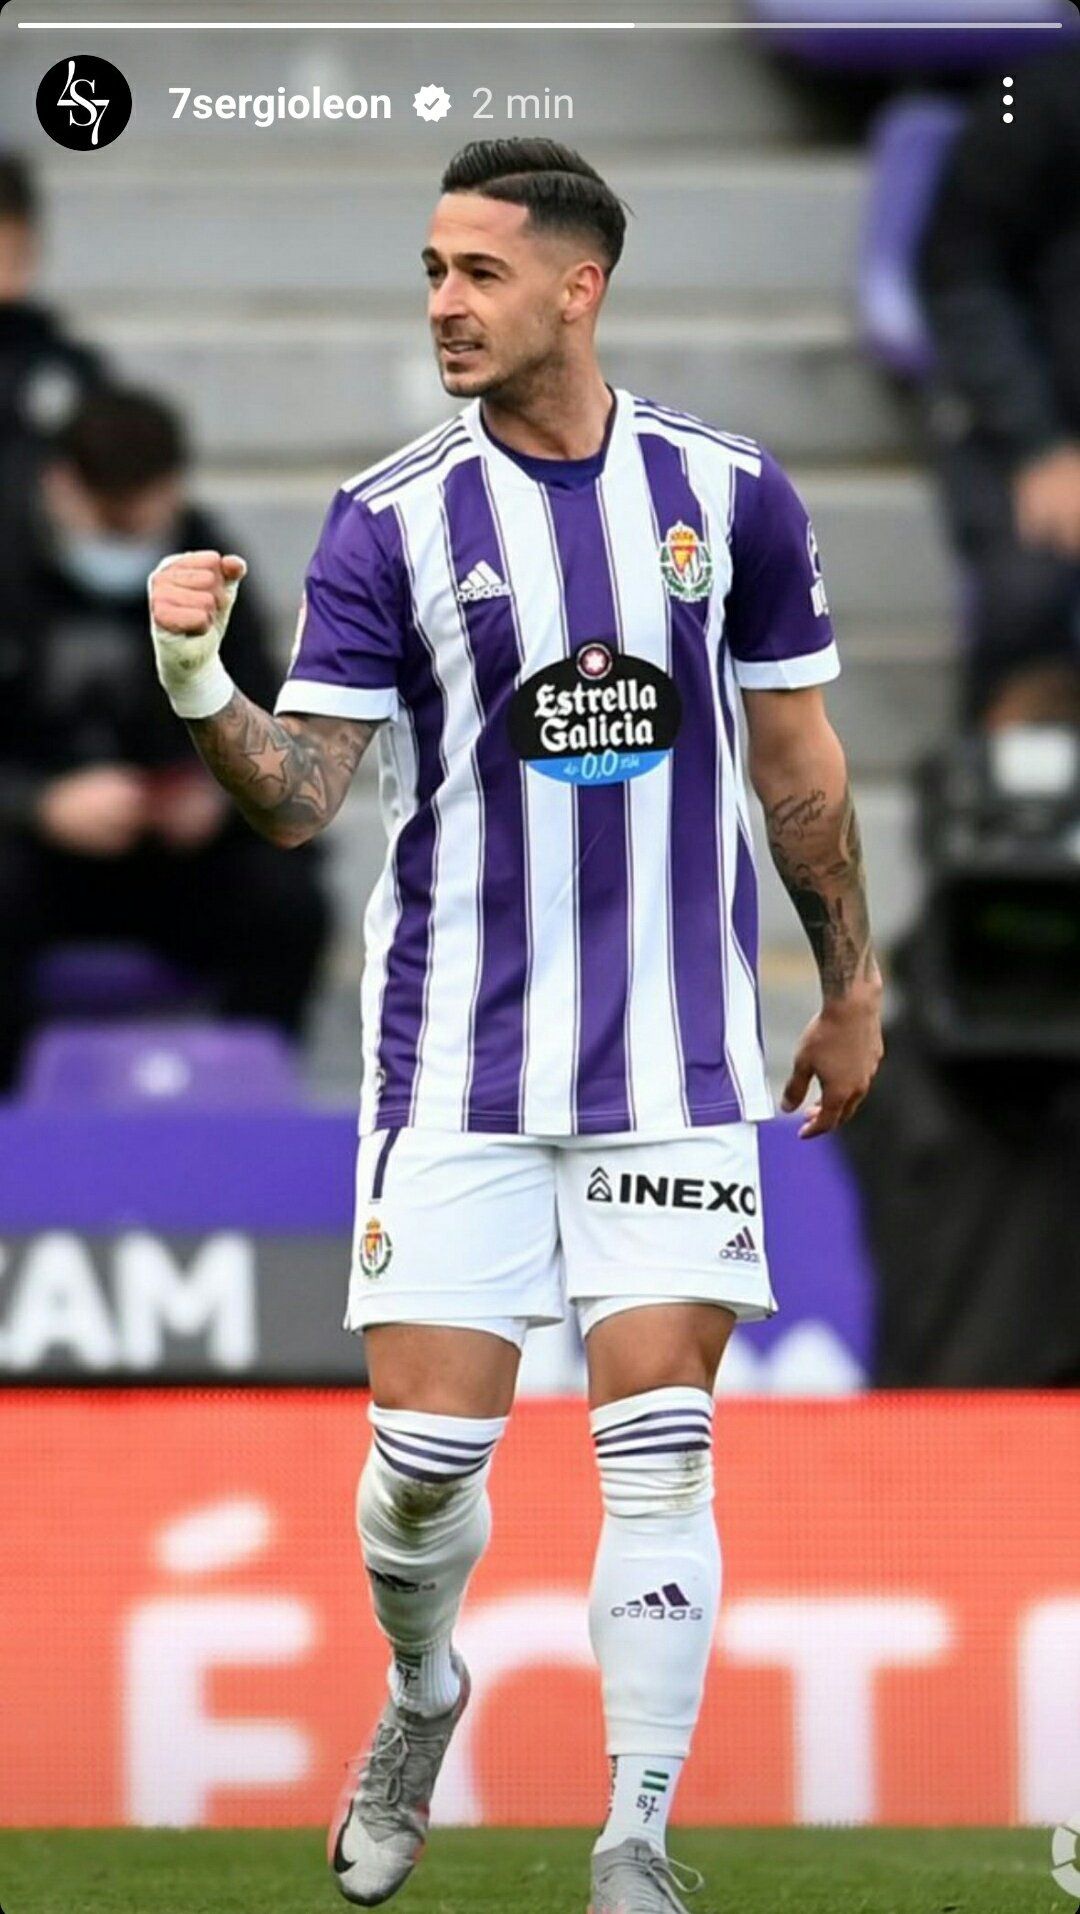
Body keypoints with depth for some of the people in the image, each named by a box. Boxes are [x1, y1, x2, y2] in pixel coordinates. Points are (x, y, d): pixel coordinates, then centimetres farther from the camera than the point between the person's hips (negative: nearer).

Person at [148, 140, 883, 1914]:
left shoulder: (728, 492, 1)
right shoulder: (390, 522, -3)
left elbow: (796, 758, 12)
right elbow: (298, 797, -9)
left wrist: (851, 986, 17)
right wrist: (198, 686, -28)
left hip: (675, 1058, 0)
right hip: (458, 1053, 0)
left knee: (658, 1451, -5)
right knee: (427, 1449, -2)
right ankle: (420, 1702, 29)